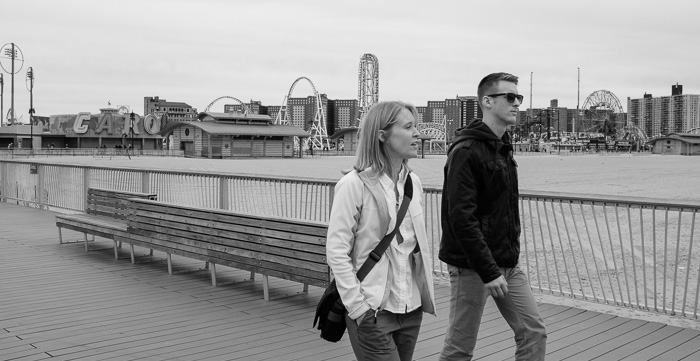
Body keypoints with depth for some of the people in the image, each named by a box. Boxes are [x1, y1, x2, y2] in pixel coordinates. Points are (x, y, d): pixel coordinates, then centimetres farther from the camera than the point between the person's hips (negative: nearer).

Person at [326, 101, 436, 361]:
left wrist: (426, 291, 10)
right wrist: (359, 307, -15)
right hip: (373, 312, -6)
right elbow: (336, 252, -13)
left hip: (411, 308, 6)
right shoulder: (354, 184, -13)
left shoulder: (413, 182, 7)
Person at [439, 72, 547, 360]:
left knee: (534, 333, 8)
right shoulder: (466, 150, -15)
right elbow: (461, 217, -22)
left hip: (507, 264, 9)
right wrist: (489, 271, -23)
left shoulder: (503, 147, 13)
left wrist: (510, 256, 13)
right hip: (472, 267, -8)